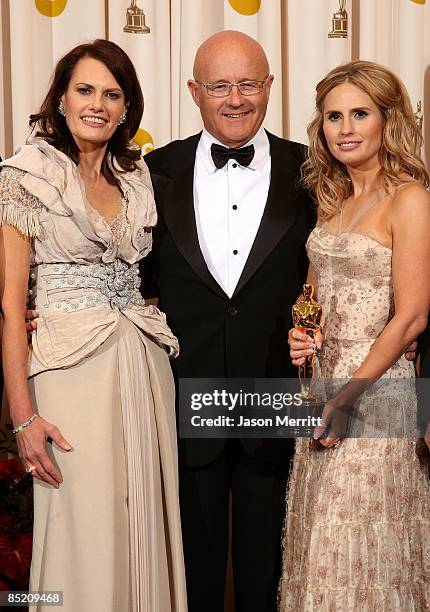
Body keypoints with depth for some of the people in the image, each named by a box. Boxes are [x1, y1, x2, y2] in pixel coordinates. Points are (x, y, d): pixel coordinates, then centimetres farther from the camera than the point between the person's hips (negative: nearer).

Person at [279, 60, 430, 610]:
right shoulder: (332, 199, 11)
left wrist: (345, 396, -15)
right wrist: (301, 336, 0)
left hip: (374, 387, -7)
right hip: (323, 382, 7)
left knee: (360, 546, 2)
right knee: (320, 540, 13)